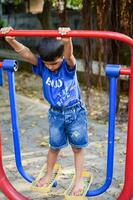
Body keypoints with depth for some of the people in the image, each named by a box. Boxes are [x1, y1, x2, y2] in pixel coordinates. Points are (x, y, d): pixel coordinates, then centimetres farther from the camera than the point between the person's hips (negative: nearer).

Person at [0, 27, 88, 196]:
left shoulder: (68, 66, -21)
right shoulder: (41, 65, -12)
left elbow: (69, 55, -44)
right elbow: (25, 53, -26)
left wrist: (67, 41, -67)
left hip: (76, 112, -3)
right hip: (55, 113, 3)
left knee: (77, 147, 10)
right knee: (54, 146, 19)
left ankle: (79, 180, 26)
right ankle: (48, 175, 40)